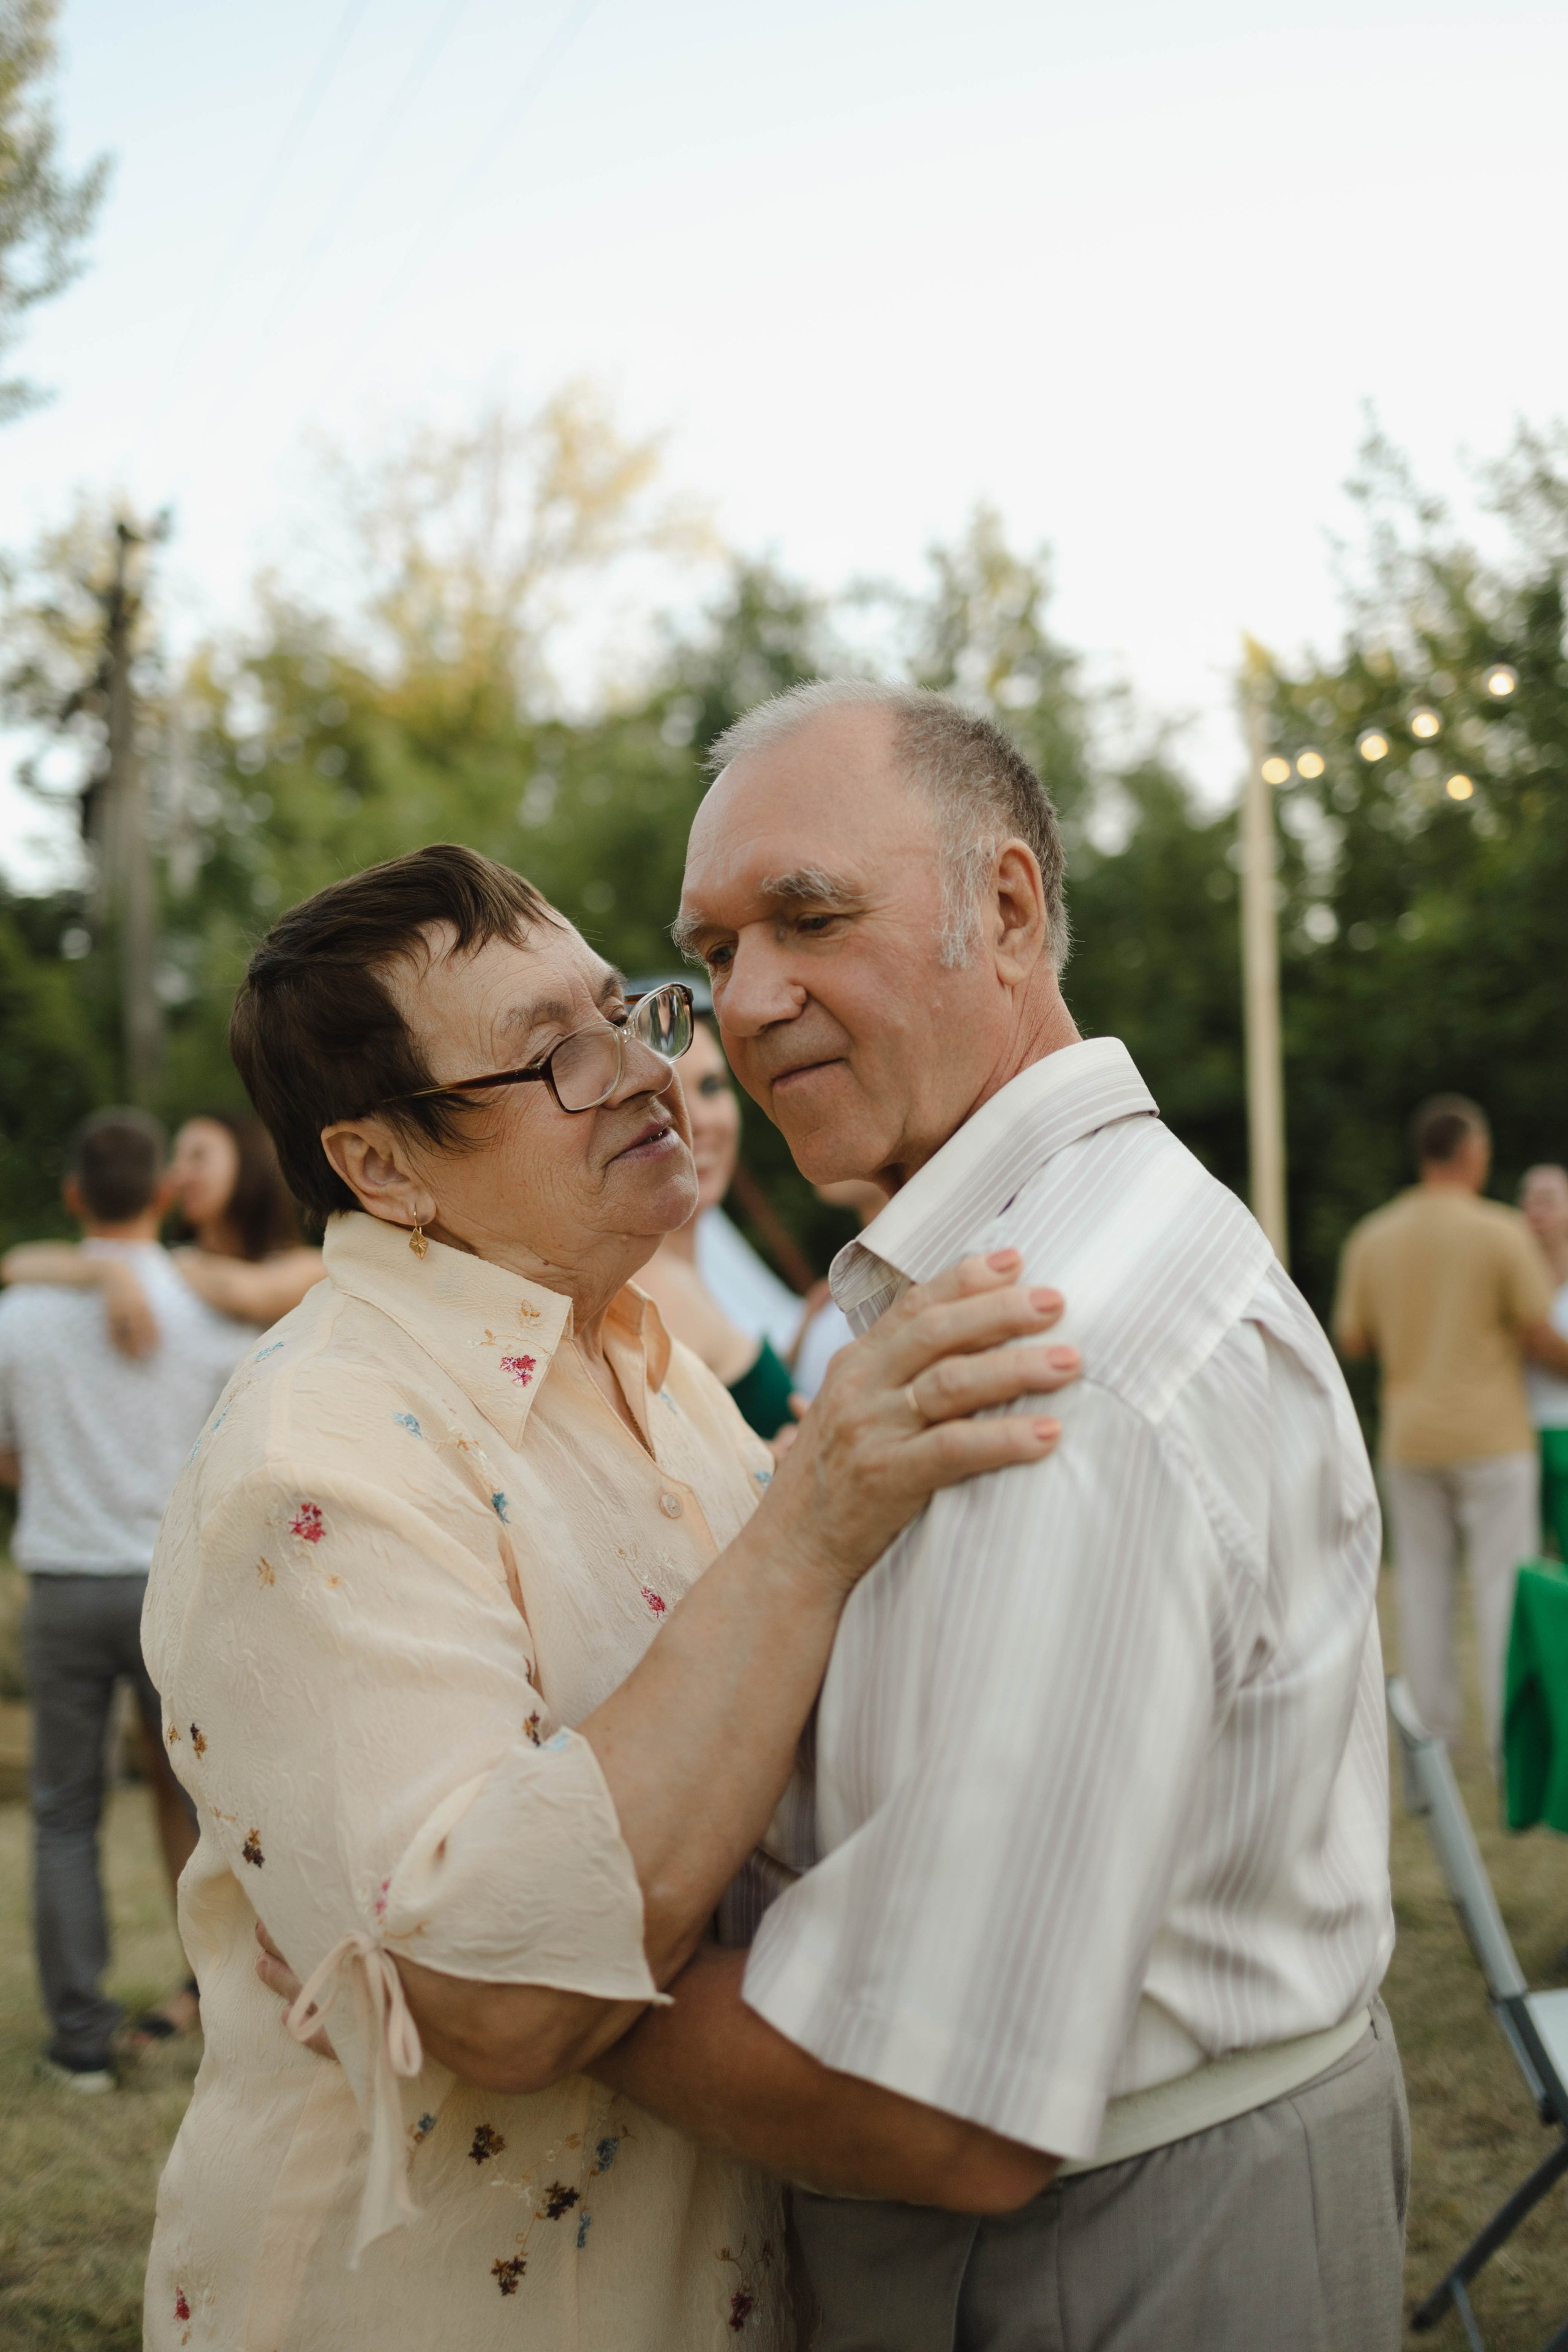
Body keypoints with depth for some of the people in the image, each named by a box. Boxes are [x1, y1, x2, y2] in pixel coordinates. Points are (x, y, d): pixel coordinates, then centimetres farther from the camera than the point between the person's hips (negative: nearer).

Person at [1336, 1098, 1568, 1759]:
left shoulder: (1371, 1238, 2)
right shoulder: (1502, 1232, -9)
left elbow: (1352, 1341, 7)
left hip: (1409, 1440, 4)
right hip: (1492, 1438, -4)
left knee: (1423, 1588, 10)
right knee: (1504, 1591, 1)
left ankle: (1432, 1738, 12)